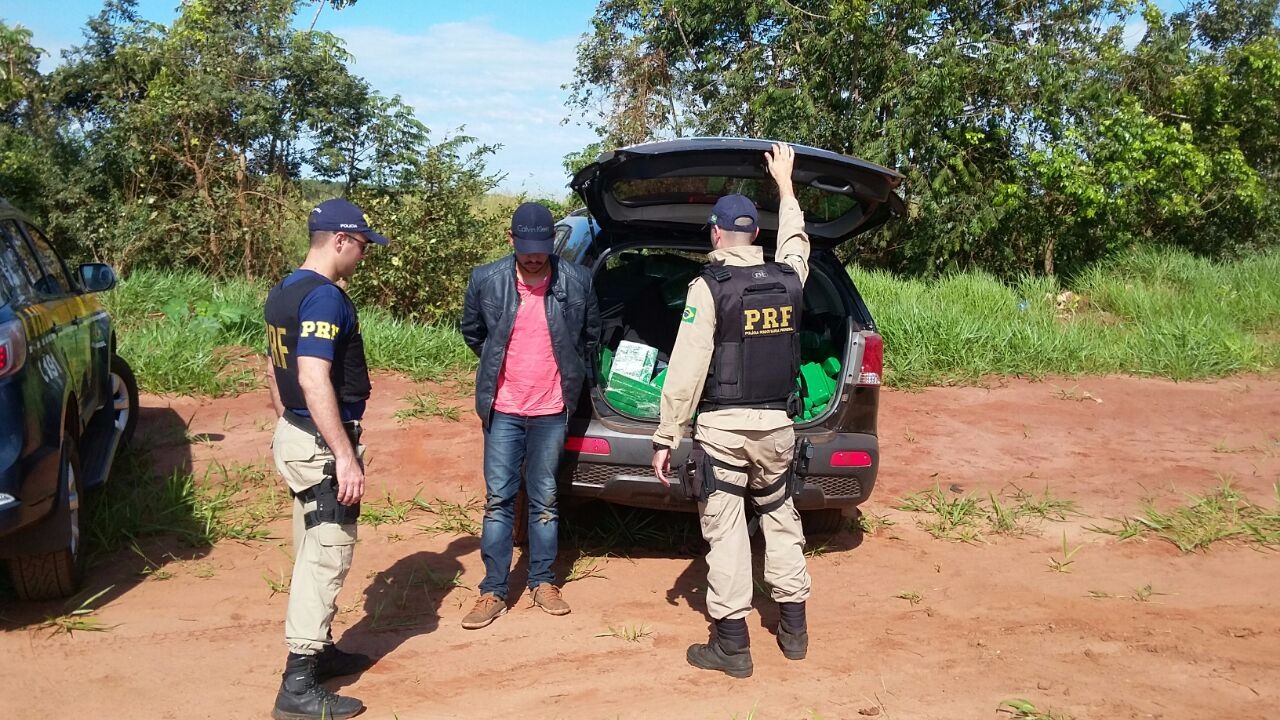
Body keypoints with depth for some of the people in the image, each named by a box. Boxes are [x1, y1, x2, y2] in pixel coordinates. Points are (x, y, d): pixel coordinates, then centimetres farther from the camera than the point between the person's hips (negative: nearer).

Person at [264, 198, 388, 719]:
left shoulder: (284, 292, 11)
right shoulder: (325, 296, -20)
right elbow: (314, 379, -29)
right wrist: (346, 456, -28)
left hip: (295, 435, 10)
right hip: (322, 443, -10)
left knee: (314, 553, 19)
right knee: (327, 556, -5)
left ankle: (319, 650, 32)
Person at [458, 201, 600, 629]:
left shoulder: (577, 282, -7)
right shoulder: (486, 280, -7)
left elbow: (591, 334, 11)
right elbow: (472, 332, 12)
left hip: (551, 410, 0)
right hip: (503, 409, 0)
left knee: (545, 501, 10)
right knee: (498, 500, 2)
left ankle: (543, 582, 22)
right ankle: (493, 592, 9)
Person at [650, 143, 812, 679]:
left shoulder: (708, 288, -11)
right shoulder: (788, 278, 3)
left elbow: (686, 371, -14)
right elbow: (794, 241, 29)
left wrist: (666, 438, -8)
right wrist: (784, 183, 41)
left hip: (723, 428, -5)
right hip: (776, 424, 5)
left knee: (725, 531, 2)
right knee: (781, 520, 18)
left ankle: (732, 644, 8)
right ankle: (793, 629, 26)